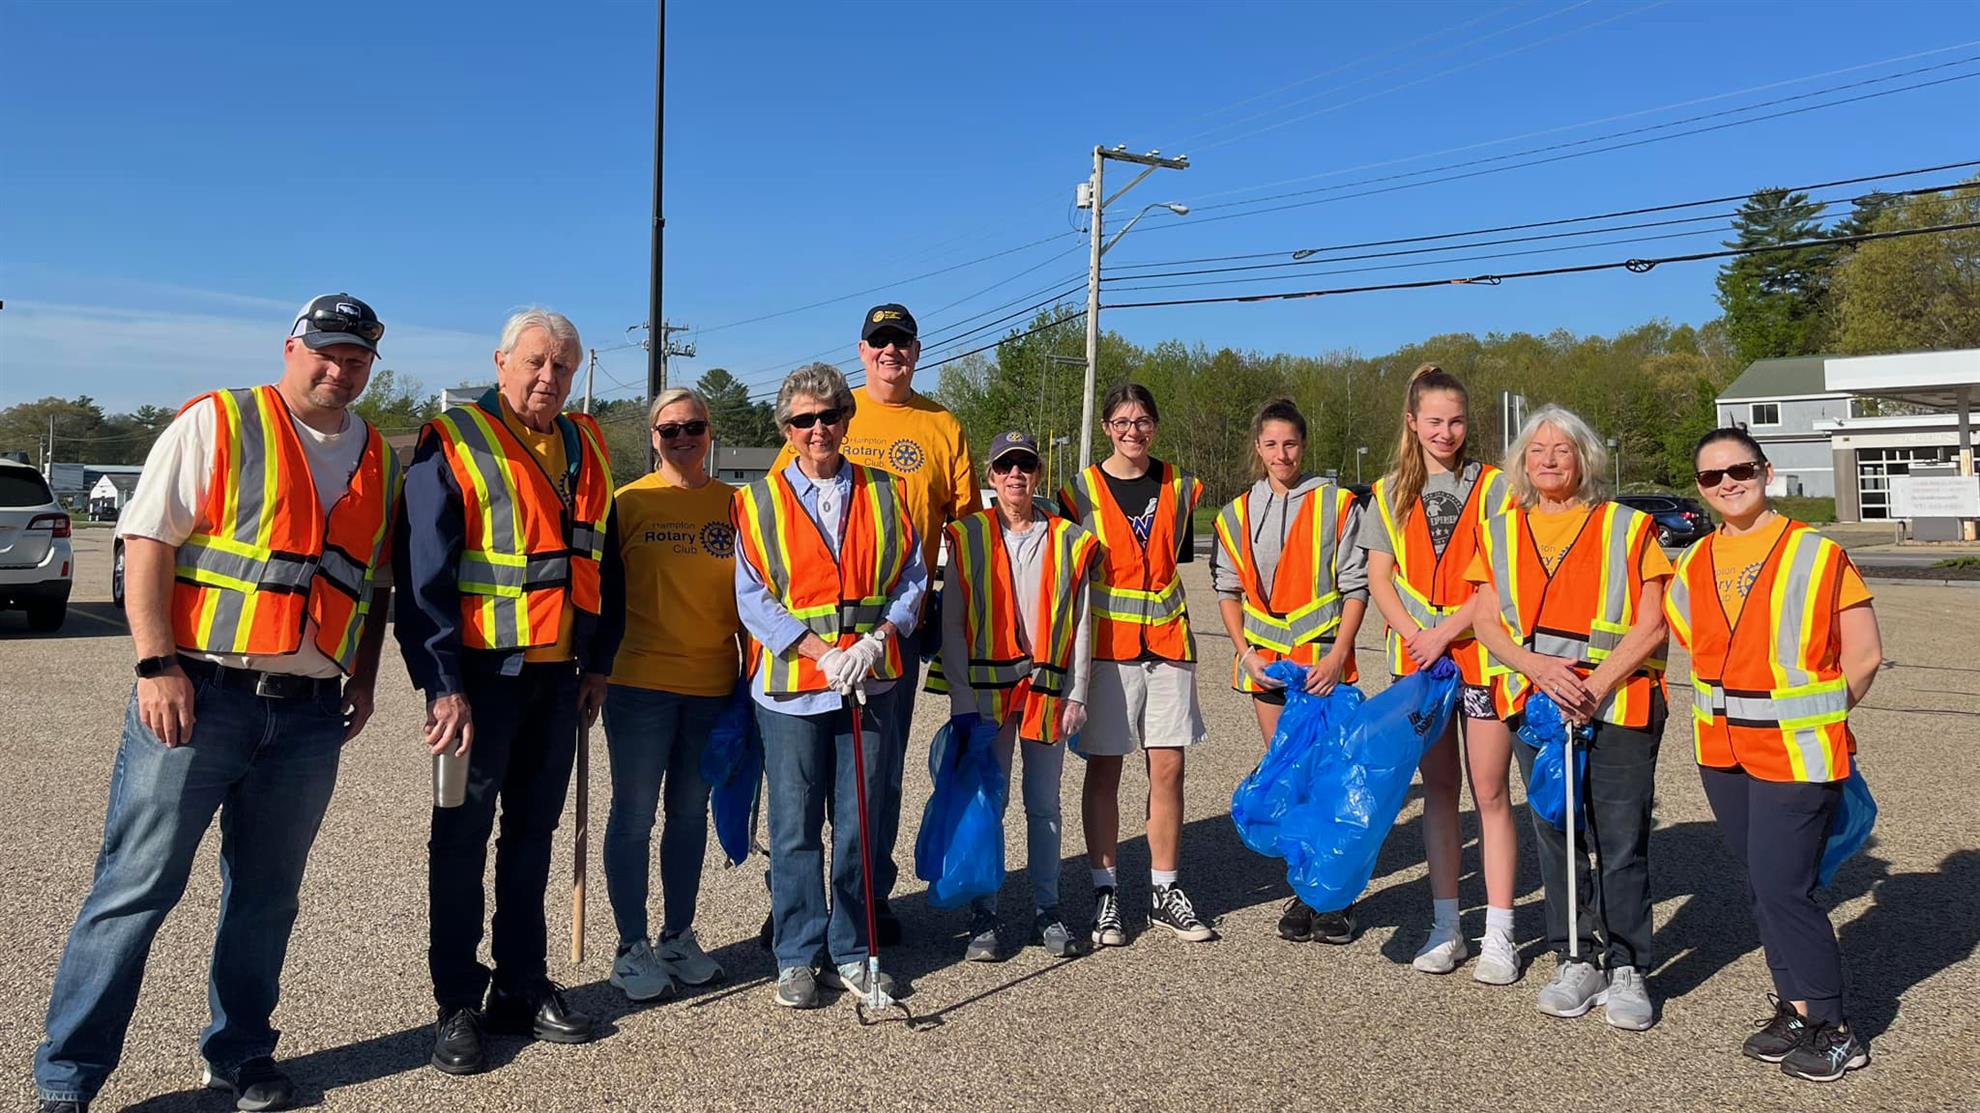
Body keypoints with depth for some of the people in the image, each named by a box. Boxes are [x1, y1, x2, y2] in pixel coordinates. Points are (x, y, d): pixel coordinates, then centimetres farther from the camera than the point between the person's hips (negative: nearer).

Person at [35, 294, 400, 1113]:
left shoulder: (377, 458, 13)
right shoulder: (215, 423, -2)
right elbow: (147, 543, -7)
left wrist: (364, 678, 12)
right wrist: (158, 665, -14)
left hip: (309, 711, 5)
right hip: (201, 696, -4)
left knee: (267, 893, 12)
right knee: (137, 885, 0)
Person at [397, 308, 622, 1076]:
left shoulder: (586, 449, 10)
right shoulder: (454, 443, -7)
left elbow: (603, 563, 16)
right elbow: (424, 574, -12)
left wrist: (599, 663, 12)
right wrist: (443, 685, -17)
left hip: (558, 674, 5)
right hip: (480, 673, -5)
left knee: (533, 832, 12)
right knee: (463, 837, 3)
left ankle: (521, 989, 23)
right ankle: (458, 1006, 14)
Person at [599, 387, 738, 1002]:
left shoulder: (735, 503, 5)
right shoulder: (631, 501, -2)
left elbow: (749, 594, 10)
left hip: (712, 683, 3)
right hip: (641, 681, -3)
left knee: (691, 813, 13)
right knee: (634, 816, 3)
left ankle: (679, 935, 26)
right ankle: (633, 946, 15)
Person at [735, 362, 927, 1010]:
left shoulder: (883, 494, 8)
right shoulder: (759, 502, 3)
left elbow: (911, 580, 7)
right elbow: (754, 599, -3)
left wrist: (876, 641, -10)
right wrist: (822, 651, -14)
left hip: (869, 682, 2)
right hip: (791, 685, -1)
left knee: (859, 824, 8)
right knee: (795, 828, 4)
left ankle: (851, 951, 22)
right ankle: (797, 957, 17)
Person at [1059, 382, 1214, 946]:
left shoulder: (1178, 487, 9)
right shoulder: (1081, 491, 1)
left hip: (1167, 641, 3)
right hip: (1106, 642, -2)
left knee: (1167, 768, 4)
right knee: (1103, 769, 3)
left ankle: (1164, 890, 15)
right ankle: (1104, 891, 13)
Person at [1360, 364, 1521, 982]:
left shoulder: (1493, 486, 0)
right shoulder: (1391, 492, 9)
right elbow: (1379, 579, 6)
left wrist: (1445, 631, -15)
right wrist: (1414, 634, -9)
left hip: (1482, 654, -3)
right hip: (1418, 659, 3)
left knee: (1490, 792, -1)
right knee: (1438, 788, 10)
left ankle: (1498, 936, 6)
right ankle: (1446, 926, 19)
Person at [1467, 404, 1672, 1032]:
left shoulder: (1627, 527, 3)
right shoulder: (1499, 533, 11)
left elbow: (1651, 625, -3)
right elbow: (1486, 621, 5)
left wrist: (1597, 684, -14)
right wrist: (1537, 667, -12)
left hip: (1620, 704, -3)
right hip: (1534, 700, 3)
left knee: (1622, 842, -1)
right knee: (1554, 835, 9)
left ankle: (1627, 969, 14)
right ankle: (1574, 961, 22)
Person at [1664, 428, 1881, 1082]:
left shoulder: (1817, 555, -9)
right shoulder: (1694, 565, 6)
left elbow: (1864, 655, -6)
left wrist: (1807, 719, 0)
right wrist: (1729, 709, 10)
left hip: (1797, 752, -5)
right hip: (1723, 751, 6)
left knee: (1781, 886, -7)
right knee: (1762, 883, 12)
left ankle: (1831, 1030, 8)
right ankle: (1793, 1006, 26)